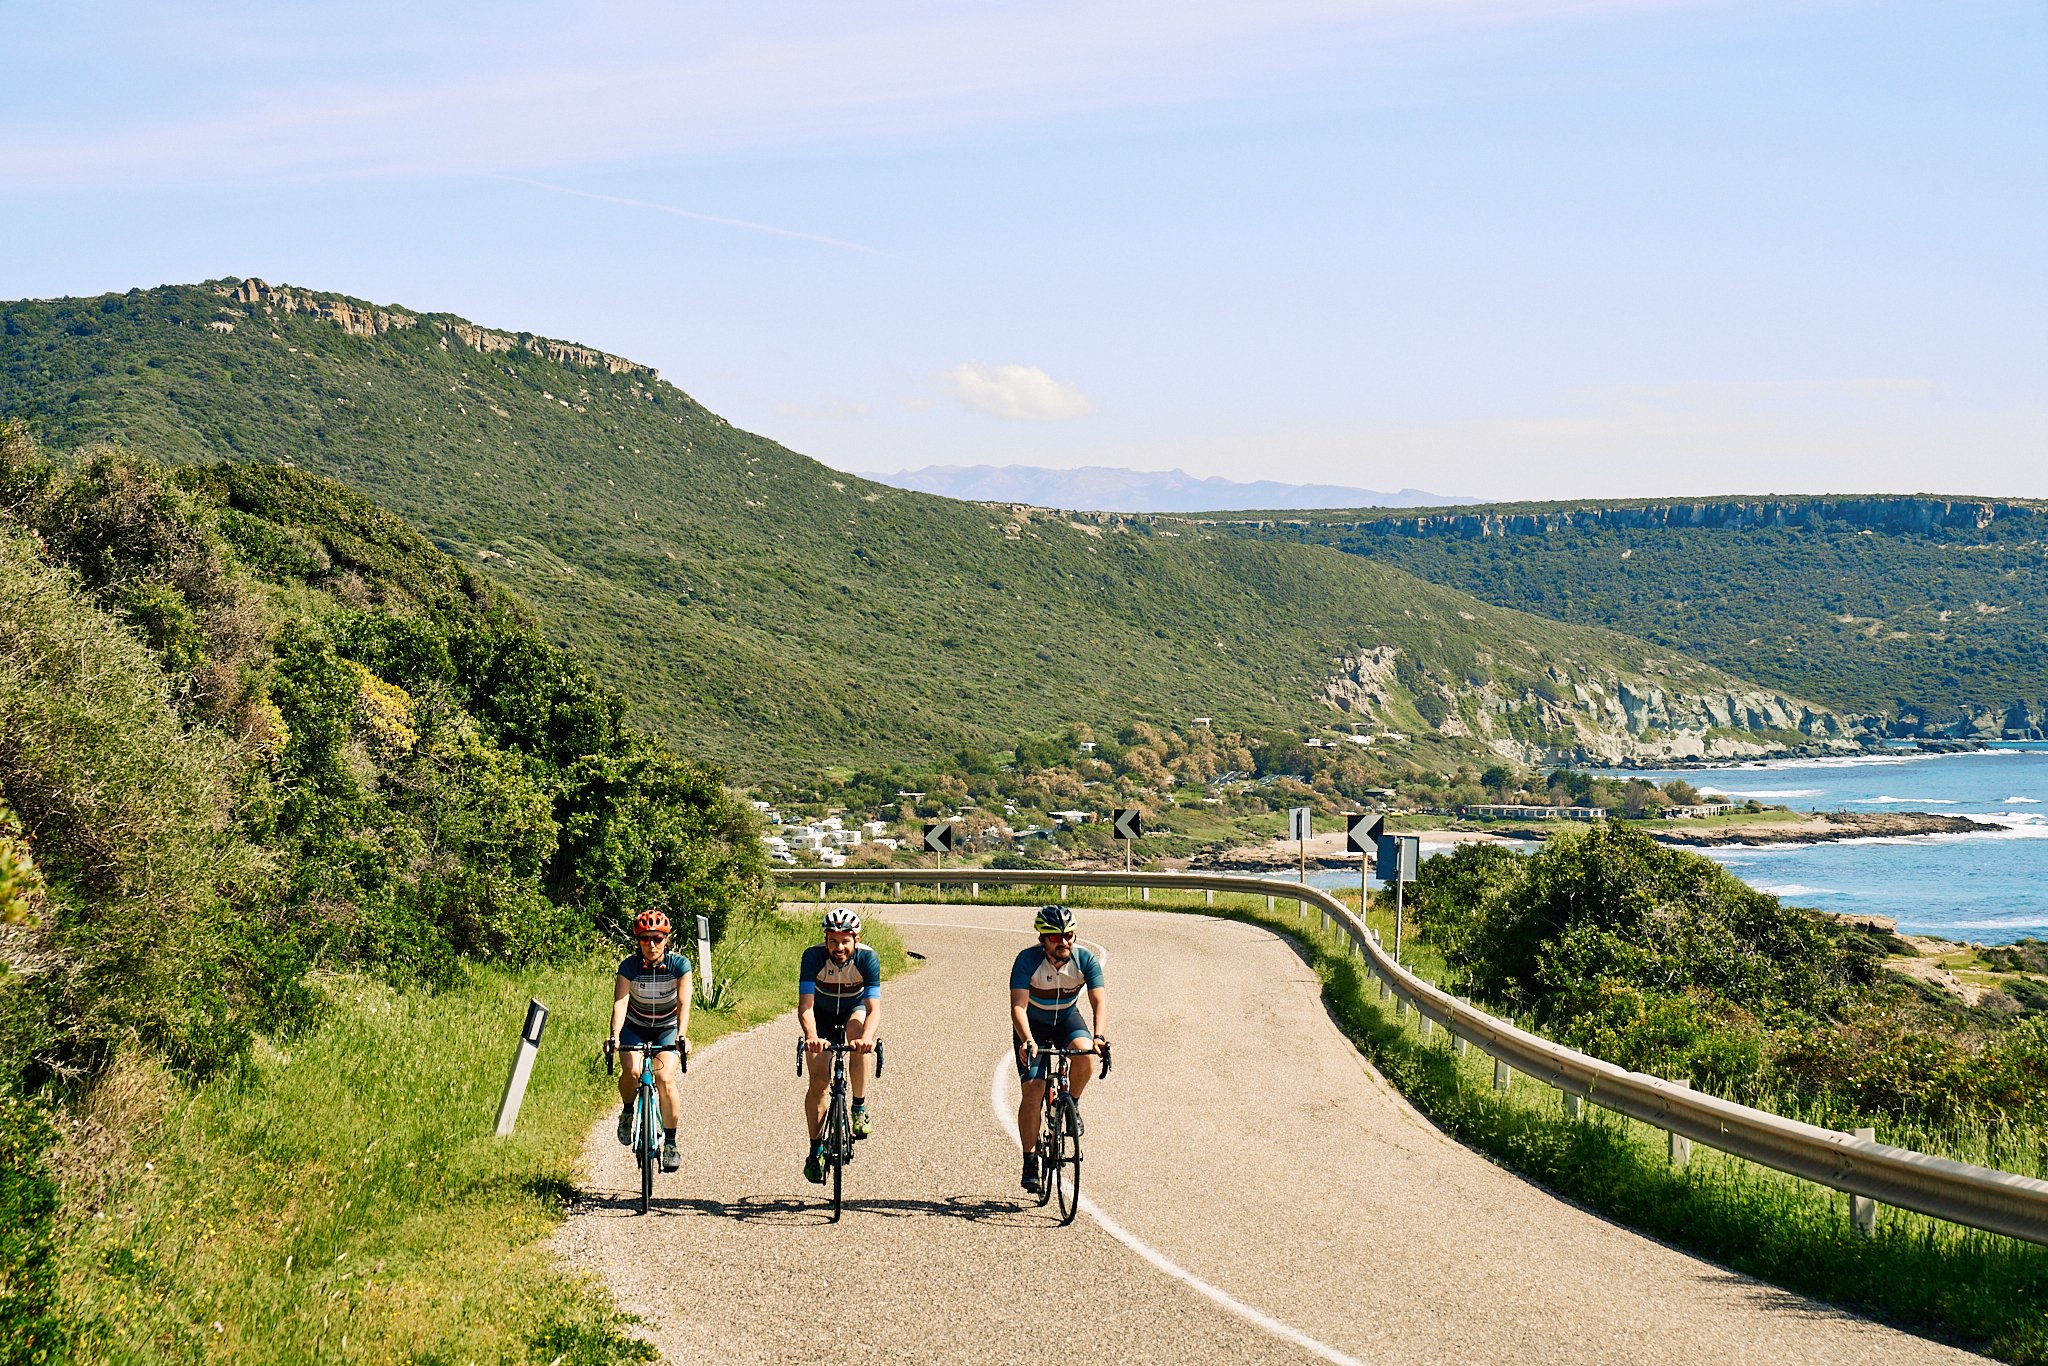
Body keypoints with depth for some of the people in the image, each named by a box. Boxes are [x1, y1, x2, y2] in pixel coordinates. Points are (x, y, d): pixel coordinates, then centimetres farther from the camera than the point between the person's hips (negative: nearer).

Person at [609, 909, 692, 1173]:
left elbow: (684, 1003, -29)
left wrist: (682, 1034, -46)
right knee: (631, 1071, -26)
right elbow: (620, 1002, -30)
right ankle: (627, 1112, 6)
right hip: (635, 1027, 0)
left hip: (667, 1028, 0)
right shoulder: (630, 966, -20)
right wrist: (615, 1035, -47)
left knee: (665, 1079, -20)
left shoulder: (679, 965, -20)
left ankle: (670, 1143, -7)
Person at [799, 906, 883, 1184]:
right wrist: (812, 1036, -56)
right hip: (823, 1015, 1)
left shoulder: (867, 958, -30)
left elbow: (874, 1008, -37)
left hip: (856, 1010, -1)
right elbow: (805, 1006, -36)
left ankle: (860, 1108, -20)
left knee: (857, 1029, -35)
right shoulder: (813, 956, -30)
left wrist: (867, 1036, -58)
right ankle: (816, 1149, 4)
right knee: (818, 1080, -11)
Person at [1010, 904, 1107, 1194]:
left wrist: (1098, 1036, -46)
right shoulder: (1028, 960, -27)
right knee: (1033, 1089, -15)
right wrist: (1027, 1041, -50)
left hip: (1067, 1018, 2)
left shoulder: (1086, 960, -21)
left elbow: (1098, 1003, -28)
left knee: (1085, 1053, -31)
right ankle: (1030, 1161, -5)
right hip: (1033, 1024, -1)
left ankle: (1073, 1104, -2)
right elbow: (1018, 1007, -33)